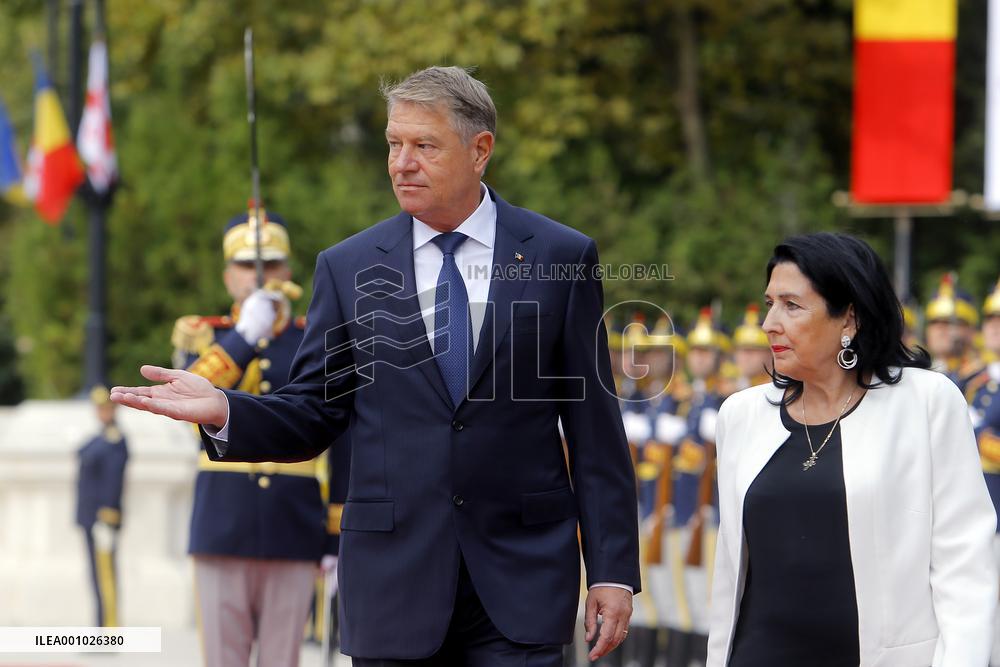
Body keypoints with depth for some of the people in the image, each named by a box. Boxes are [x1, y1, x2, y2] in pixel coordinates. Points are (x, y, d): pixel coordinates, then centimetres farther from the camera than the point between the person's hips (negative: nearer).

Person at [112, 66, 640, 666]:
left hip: (523, 577, -1)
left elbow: (594, 429, 3)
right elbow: (315, 415, 8)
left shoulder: (562, 257, 3)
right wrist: (224, 411, -12)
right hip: (395, 578, 2)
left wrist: (613, 569, -2)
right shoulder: (349, 268, 8)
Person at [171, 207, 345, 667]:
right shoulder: (201, 335, 9)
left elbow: (342, 450, 9)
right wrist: (246, 335, -19)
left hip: (294, 537, 0)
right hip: (223, 534, 0)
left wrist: (339, 537, 4)